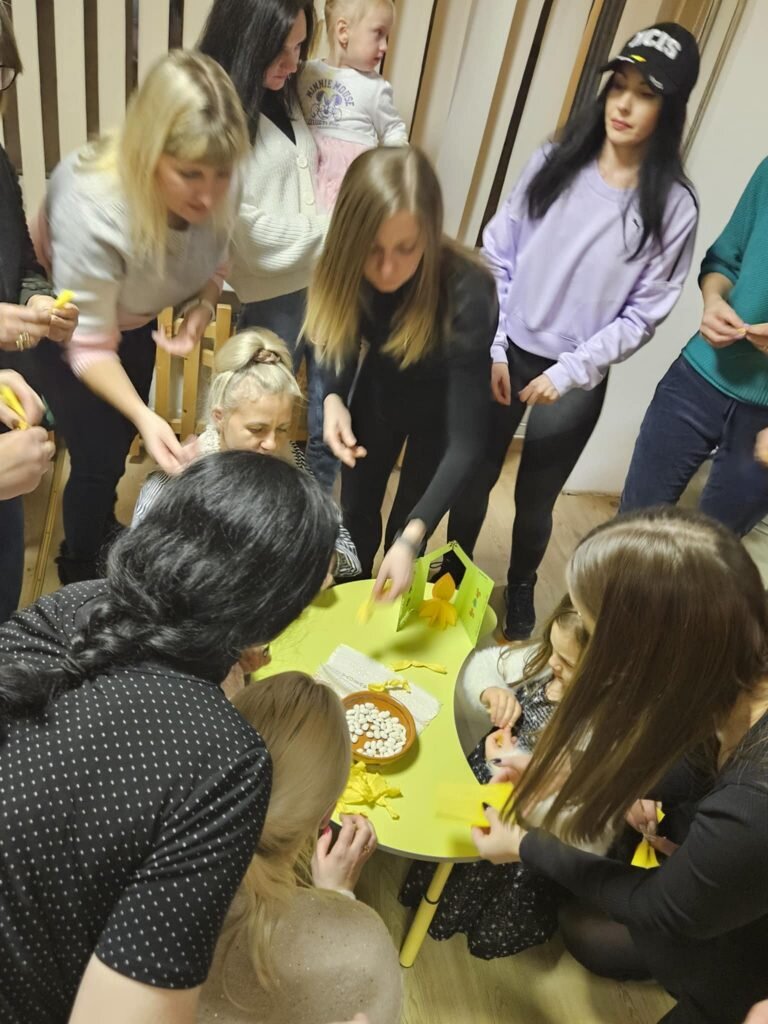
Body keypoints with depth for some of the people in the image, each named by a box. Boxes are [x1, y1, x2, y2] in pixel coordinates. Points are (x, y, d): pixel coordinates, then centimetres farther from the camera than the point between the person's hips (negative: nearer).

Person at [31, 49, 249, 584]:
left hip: (136, 319, 5)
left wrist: (203, 308, -26)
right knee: (100, 457, -1)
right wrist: (146, 417, -44)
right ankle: (81, 574, 29)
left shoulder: (218, 189, -27)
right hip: (66, 326, -5)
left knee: (121, 438, 22)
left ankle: (103, 528, 53)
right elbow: (89, 345, -30)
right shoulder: (90, 210, -41)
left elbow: (214, 259, -5)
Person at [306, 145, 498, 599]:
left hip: (440, 405, -3)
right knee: (357, 506, 16)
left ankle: (393, 605, 40)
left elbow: (466, 440, -38)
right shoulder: (349, 269, -28)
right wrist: (334, 398, -27)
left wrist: (412, 537, -48)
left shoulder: (467, 295, -40)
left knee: (405, 523, 9)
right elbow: (341, 341, -6)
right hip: (379, 390, 3)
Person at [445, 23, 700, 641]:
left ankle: (521, 590, 41)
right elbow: (497, 256, 0)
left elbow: (643, 314, -7)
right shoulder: (553, 163, -3)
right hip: (505, 354, 2)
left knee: (535, 500, 12)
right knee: (475, 475, 14)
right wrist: (494, 348, -5)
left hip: (577, 378, -2)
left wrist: (572, 370, -16)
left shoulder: (672, 207, -9)